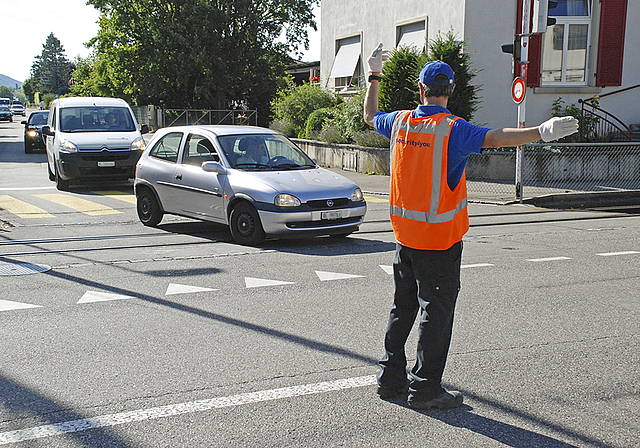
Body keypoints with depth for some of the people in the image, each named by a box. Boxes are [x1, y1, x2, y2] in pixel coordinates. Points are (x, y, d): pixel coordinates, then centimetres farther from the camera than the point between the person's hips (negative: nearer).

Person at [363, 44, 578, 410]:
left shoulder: (400, 121, 3)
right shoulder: (452, 129, -15)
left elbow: (370, 116, 24)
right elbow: (493, 138, -32)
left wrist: (374, 76, 36)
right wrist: (542, 132, -40)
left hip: (404, 235, 7)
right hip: (439, 240, -6)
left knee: (403, 307, 17)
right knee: (437, 311, 2)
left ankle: (391, 378, 25)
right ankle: (425, 389, 8)